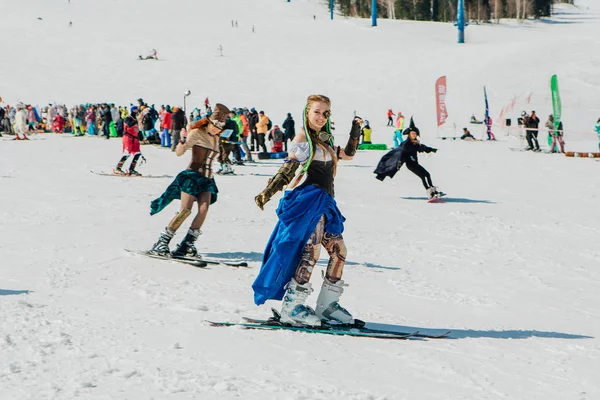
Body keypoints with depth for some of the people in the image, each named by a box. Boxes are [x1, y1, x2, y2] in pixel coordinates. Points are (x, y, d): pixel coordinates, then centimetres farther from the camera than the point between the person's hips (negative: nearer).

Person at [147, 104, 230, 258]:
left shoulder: (215, 138, 15)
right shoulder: (197, 133, -6)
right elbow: (179, 152, -14)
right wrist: (183, 142, -32)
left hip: (207, 180, 6)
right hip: (192, 176, -6)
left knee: (204, 209, -14)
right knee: (186, 210, -17)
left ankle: (187, 244, -9)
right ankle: (162, 242, -12)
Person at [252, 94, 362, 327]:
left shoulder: (325, 140, 20)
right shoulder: (303, 140, -5)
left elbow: (347, 154, 35)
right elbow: (287, 170, -12)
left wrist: (355, 133, 23)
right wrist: (267, 192, -23)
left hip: (324, 202, 9)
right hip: (309, 200, -9)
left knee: (339, 251, 6)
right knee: (311, 251, -18)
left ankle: (327, 305, 14)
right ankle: (291, 306, -18)